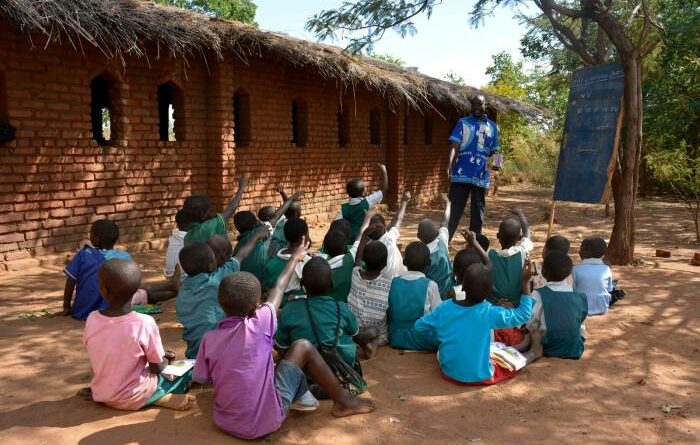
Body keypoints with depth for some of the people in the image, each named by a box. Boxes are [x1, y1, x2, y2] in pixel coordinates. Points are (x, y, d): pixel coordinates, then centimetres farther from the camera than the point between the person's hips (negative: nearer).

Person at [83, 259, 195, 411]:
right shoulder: (144, 323, -25)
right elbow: (157, 368, -14)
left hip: (101, 395, 4)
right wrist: (166, 360, 9)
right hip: (133, 399, -4)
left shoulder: (92, 319, -12)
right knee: (189, 369, 11)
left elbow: (100, 361, 3)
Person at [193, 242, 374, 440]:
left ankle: (300, 395, 22)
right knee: (303, 347, 6)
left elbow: (201, 379, 6)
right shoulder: (258, 326, -15)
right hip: (265, 420, -5)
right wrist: (295, 258, 17)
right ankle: (343, 401, 19)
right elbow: (279, 288, 0)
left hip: (226, 422, 5)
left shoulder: (208, 339, -6)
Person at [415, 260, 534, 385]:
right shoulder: (489, 312, -21)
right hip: (480, 376, 0)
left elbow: (420, 326, -1)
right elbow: (523, 314, -8)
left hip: (449, 373, 1)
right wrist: (526, 283, -5)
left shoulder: (445, 307, -13)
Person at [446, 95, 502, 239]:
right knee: (454, 209, -3)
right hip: (461, 174, -3)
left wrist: (497, 162, -6)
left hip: (481, 176, 3)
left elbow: (494, 150, 16)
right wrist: (450, 165, -21)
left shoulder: (492, 126, 13)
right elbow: (454, 145, -6)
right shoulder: (463, 123, 5)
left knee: (478, 211, 9)